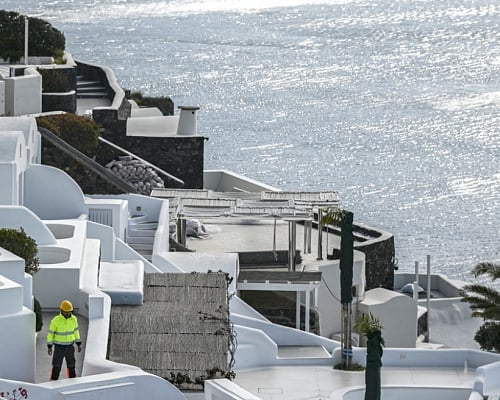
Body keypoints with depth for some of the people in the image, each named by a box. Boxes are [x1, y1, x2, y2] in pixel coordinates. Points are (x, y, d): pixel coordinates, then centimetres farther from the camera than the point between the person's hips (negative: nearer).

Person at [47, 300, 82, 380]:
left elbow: (75, 331, 7)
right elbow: (50, 333, -9)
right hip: (59, 347, -3)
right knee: (56, 367, 1)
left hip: (69, 346, 3)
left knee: (71, 366, 11)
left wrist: (79, 344, 8)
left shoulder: (73, 319, -6)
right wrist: (49, 347, -10)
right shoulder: (55, 320, -19)